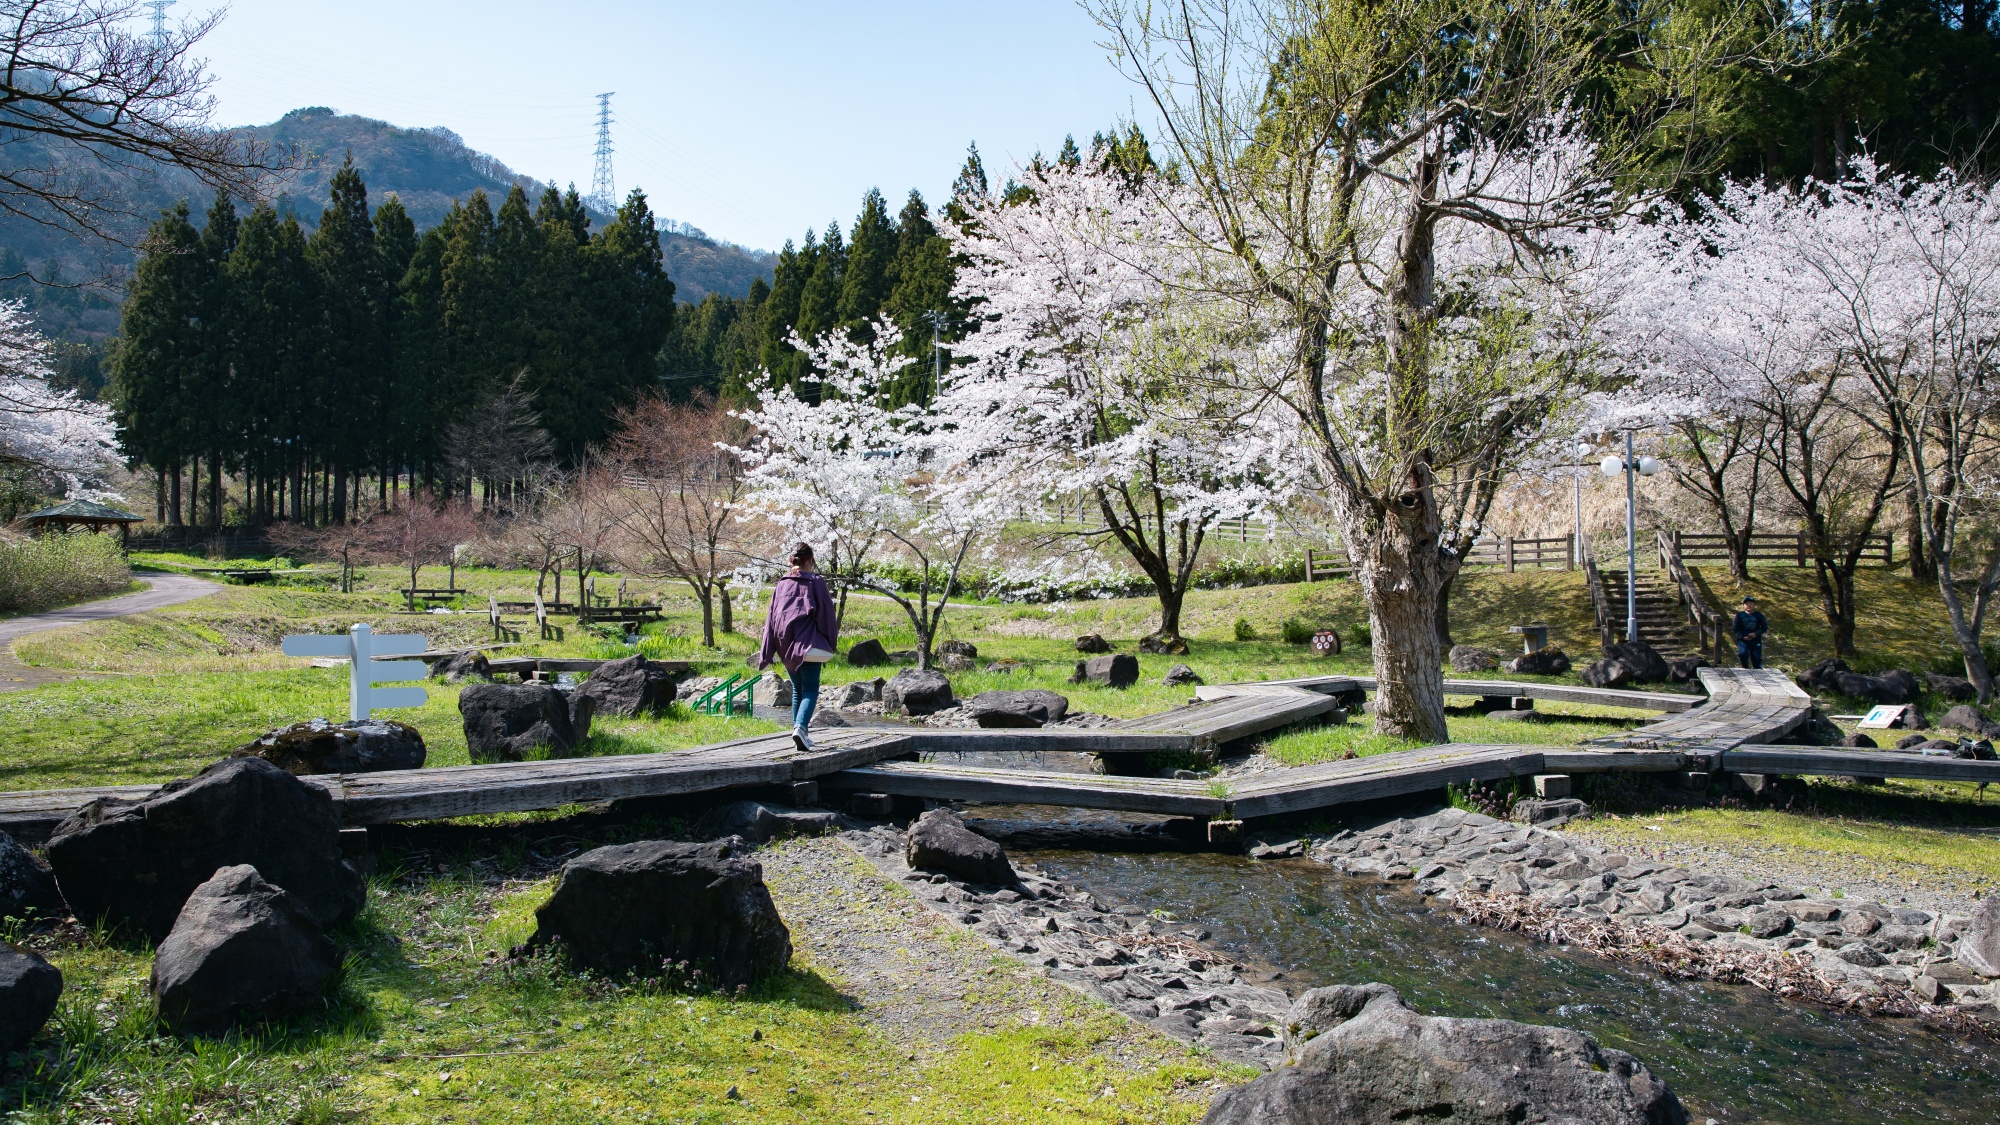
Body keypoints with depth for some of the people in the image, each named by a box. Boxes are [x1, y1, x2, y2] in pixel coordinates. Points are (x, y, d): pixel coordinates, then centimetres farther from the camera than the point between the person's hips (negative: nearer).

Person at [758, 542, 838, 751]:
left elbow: (771, 618, 8)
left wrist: (766, 653, 9)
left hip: (785, 646, 4)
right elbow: (826, 614, -2)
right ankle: (800, 726, -26)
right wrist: (833, 631, 15)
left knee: (797, 689, 18)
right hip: (809, 643, -4)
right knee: (810, 689, -4)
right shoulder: (816, 583, -4)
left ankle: (798, 729, 18)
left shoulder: (781, 584, 8)